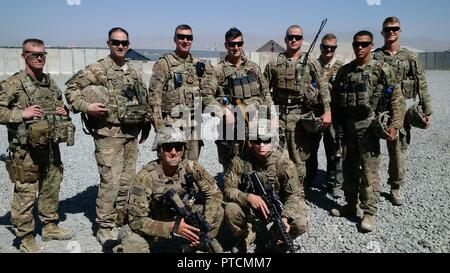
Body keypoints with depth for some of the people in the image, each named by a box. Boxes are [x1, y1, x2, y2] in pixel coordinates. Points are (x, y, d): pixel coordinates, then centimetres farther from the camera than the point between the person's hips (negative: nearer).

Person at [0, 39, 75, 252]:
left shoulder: (51, 83, 12)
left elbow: (59, 105, 25)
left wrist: (64, 111, 4)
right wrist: (21, 114, -21)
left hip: (51, 147, 7)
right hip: (26, 150, -6)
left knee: (51, 188, 17)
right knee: (25, 194, 1)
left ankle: (50, 227, 34)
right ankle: (26, 239, 16)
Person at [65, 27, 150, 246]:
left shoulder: (134, 72, 14)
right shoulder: (98, 69, -5)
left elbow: (143, 100, 21)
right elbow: (71, 88, -6)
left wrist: (146, 123, 17)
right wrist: (86, 106, -18)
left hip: (131, 133, 7)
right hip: (109, 133, -6)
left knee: (128, 179, 13)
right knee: (110, 181, -7)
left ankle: (122, 218, 30)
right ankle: (104, 228, 6)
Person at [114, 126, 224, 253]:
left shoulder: (190, 168, -19)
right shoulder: (145, 177, -28)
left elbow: (214, 193, -11)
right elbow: (137, 220, -26)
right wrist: (173, 228, -38)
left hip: (183, 217, 3)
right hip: (153, 223, -3)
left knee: (217, 210, -15)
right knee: (132, 247, -30)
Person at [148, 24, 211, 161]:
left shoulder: (199, 65, 11)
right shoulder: (164, 64, -4)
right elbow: (154, 97, -9)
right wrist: (160, 126, -15)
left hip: (195, 124, 5)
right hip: (172, 124, -5)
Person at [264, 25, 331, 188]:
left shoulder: (310, 64, 7)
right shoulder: (273, 65, 9)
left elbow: (323, 88, 2)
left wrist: (327, 111, -8)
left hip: (300, 117, -1)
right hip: (277, 116, 1)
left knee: (298, 159, 6)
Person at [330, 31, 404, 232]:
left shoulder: (382, 69, -3)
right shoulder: (344, 71, 9)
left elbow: (397, 98, -5)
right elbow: (335, 100, 13)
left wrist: (394, 125, -12)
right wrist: (338, 125, 9)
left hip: (368, 126, -5)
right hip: (347, 126, 5)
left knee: (369, 170, -2)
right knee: (349, 168, 12)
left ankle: (369, 212, 8)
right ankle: (351, 205, 27)